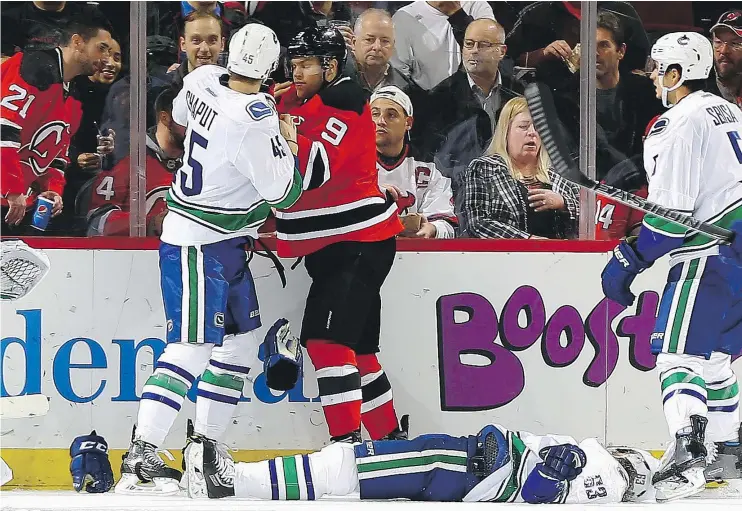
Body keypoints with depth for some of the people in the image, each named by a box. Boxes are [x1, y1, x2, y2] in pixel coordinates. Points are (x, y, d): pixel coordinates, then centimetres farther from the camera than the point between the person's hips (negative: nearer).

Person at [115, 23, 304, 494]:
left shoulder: (203, 81, -2)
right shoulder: (255, 121, -26)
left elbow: (181, 117, 23)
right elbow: (282, 194, -19)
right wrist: (288, 143, -2)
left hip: (224, 243, 9)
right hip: (198, 245, -9)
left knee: (242, 340, 15)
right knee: (192, 348, -13)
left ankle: (205, 445, 19)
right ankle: (140, 460, -18)